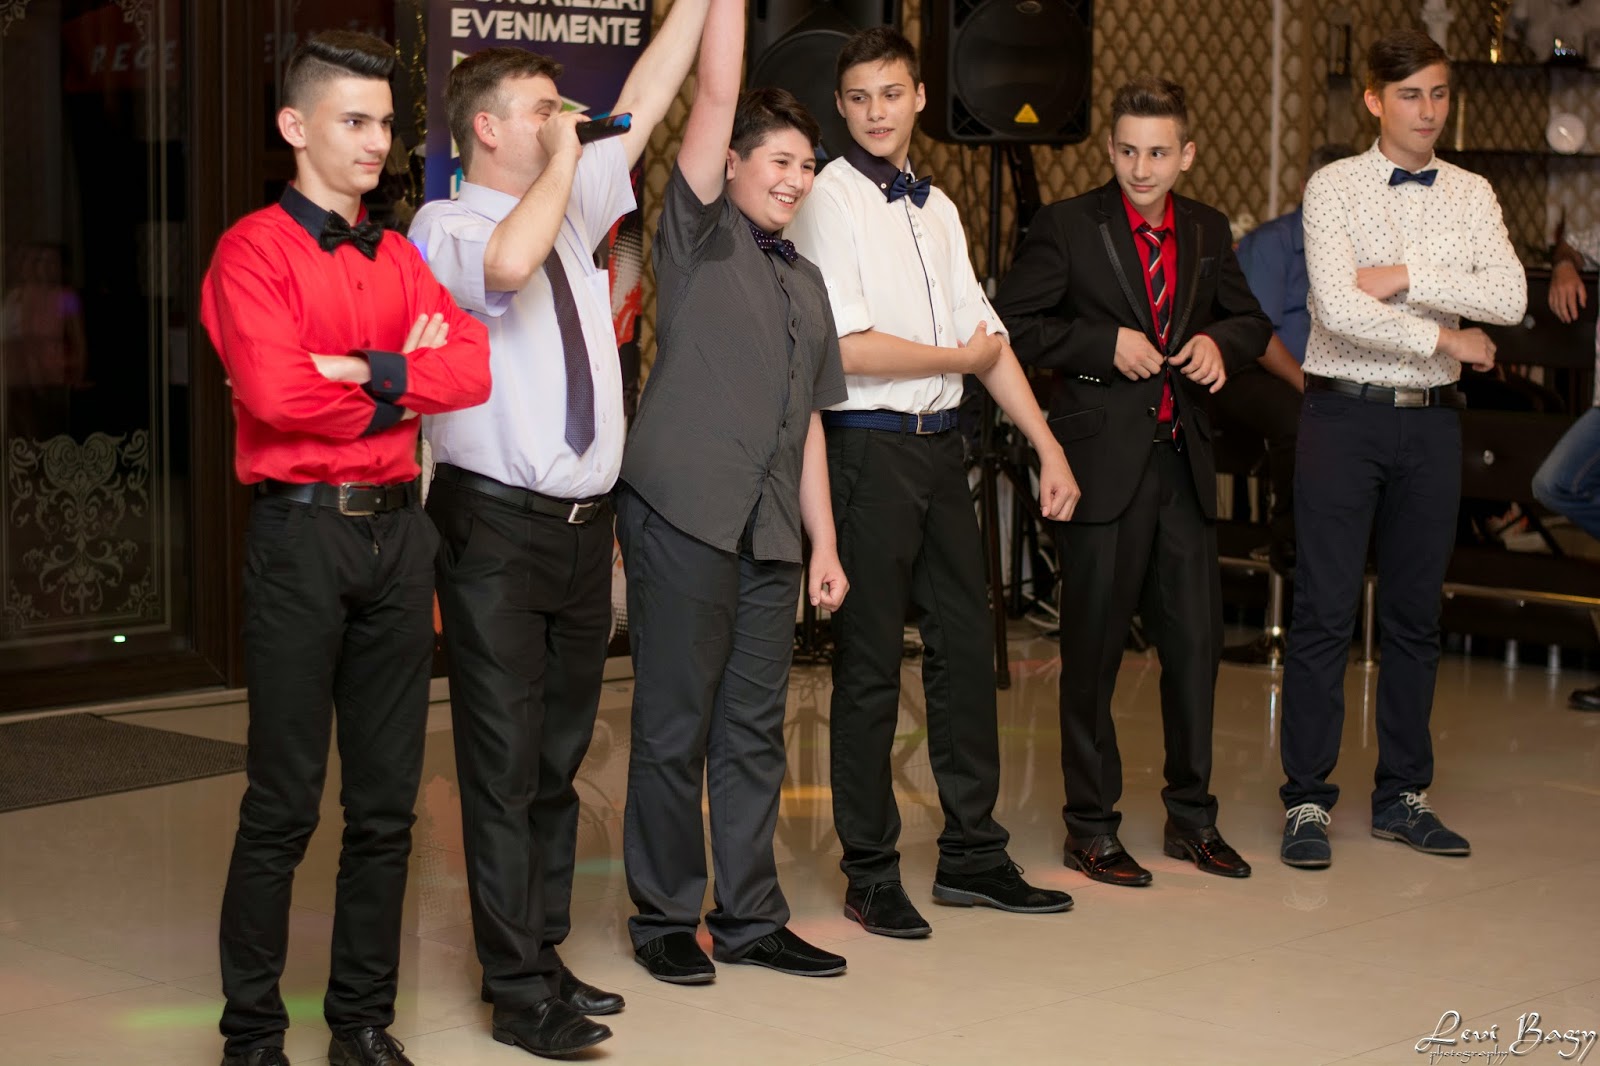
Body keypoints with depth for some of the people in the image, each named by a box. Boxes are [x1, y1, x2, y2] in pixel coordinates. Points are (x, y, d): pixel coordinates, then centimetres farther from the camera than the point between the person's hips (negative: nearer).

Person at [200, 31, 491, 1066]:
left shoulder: (400, 258, 15)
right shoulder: (254, 250, -3)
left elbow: (471, 367, 0)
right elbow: (275, 390, -17)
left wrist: (359, 369, -13)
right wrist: (401, 386, -5)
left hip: (398, 527, 6)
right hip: (301, 530, -6)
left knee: (388, 800, 9)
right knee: (283, 803, -2)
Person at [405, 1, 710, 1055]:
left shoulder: (575, 206, 14)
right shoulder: (445, 228, -8)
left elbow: (648, 96, 16)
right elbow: (505, 263, -31)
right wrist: (559, 161, -18)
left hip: (585, 522, 8)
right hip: (496, 524, -7)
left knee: (560, 758, 14)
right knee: (505, 763, -3)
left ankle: (543, 954, 25)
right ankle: (522, 993, 2)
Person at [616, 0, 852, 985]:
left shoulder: (805, 282, 20)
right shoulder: (700, 236, 2)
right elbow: (717, 93, -8)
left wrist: (824, 542, 15)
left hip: (768, 532, 6)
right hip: (683, 513, -6)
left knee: (755, 728, 9)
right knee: (674, 725, -1)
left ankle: (750, 916, 17)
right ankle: (665, 916, 9)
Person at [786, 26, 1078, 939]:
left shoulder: (937, 207, 14)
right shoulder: (831, 201, -8)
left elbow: (986, 333, 15)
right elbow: (849, 348, -16)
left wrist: (1048, 445, 10)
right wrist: (961, 357, -4)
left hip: (939, 445, 7)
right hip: (868, 447, -7)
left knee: (967, 647, 11)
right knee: (870, 666, 0)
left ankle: (972, 853, 21)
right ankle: (871, 874, 10)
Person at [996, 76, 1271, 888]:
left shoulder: (1208, 232, 11)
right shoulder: (1067, 227, -3)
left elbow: (1251, 321, 21)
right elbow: (1013, 325, -6)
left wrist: (1220, 343, -1)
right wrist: (1106, 346, -15)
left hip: (1183, 462, 5)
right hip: (1103, 462, -5)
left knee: (1196, 641, 9)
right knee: (1093, 651, 2)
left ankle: (1192, 818, 24)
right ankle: (1090, 829, 13)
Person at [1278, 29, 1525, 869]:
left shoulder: (1471, 195, 8)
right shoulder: (1333, 188, -4)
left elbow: (1509, 299, -8)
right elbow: (1342, 311, -16)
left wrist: (1407, 276, -15)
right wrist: (1448, 338, -9)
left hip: (1431, 420, 4)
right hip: (1346, 414, -4)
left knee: (1415, 612, 10)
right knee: (1326, 612, -2)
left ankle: (1402, 796, 20)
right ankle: (1306, 800, 5)